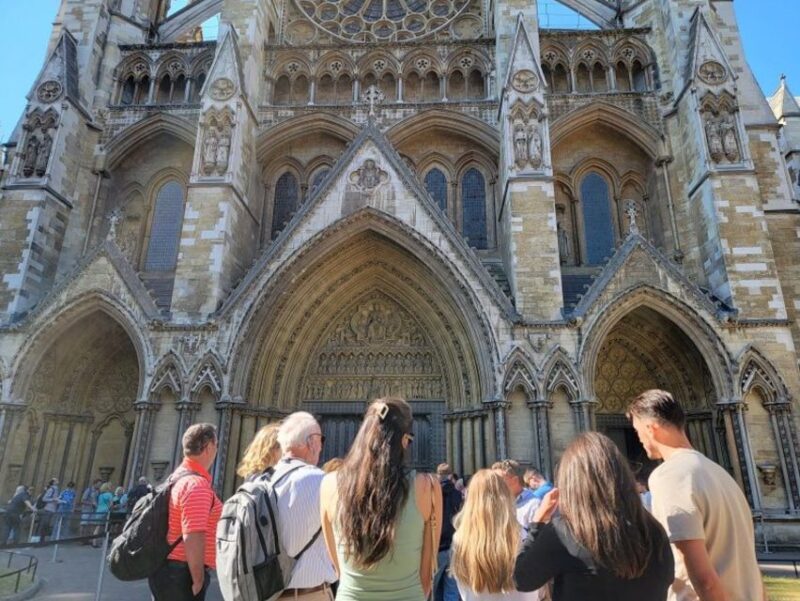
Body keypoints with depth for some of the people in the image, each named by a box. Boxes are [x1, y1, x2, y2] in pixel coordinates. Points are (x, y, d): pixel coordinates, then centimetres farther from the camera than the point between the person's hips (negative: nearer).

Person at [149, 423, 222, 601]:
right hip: (181, 573, -10)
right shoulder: (197, 483, -21)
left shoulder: (177, 477, 11)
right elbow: (192, 538, -26)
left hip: (166, 569, 10)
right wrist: (199, 580, -17)